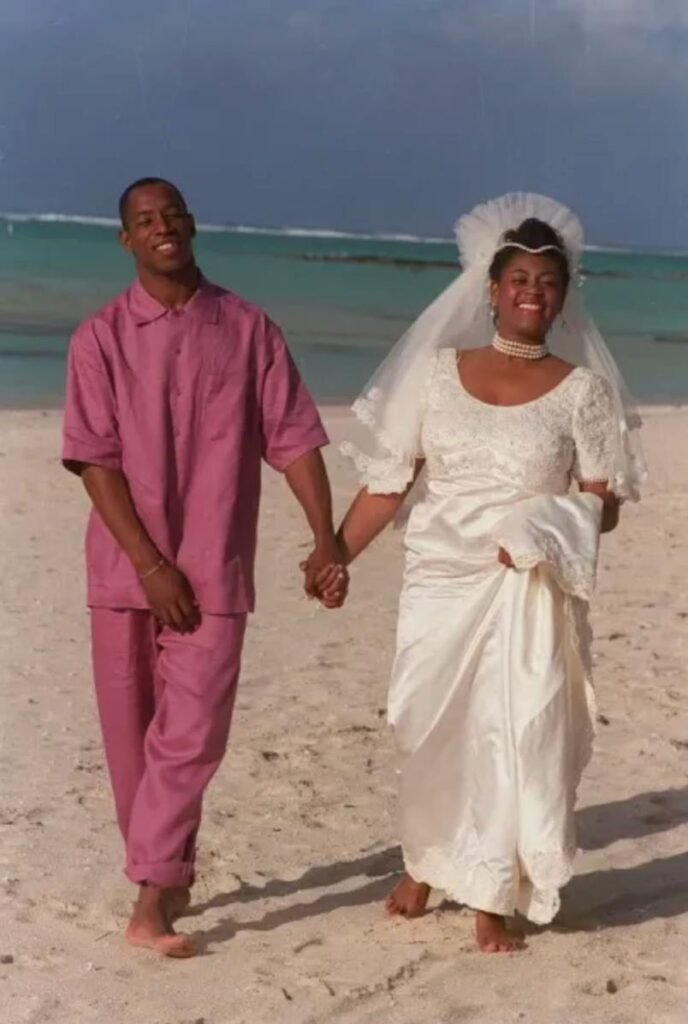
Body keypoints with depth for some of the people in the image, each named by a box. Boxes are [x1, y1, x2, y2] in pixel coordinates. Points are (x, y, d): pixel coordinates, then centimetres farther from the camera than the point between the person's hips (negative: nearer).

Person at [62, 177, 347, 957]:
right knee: (133, 736, 9)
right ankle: (169, 876, 27)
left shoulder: (247, 329, 2)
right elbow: (94, 460, -7)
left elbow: (293, 439, 1)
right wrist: (150, 565, -14)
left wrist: (326, 542, -6)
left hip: (214, 570, 0)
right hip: (124, 568, 1)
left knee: (190, 735, -7)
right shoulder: (100, 338, -1)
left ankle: (150, 903, -2)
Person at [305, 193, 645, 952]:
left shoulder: (581, 389, 0)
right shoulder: (438, 371, 3)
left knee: (515, 733, -4)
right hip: (441, 581, 1)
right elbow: (389, 480, 3)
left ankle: (493, 899, 10)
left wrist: (550, 534, -19)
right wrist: (336, 554, -5)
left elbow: (604, 504, 0)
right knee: (431, 731, 9)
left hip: (528, 590, -1)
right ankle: (423, 866, 33)